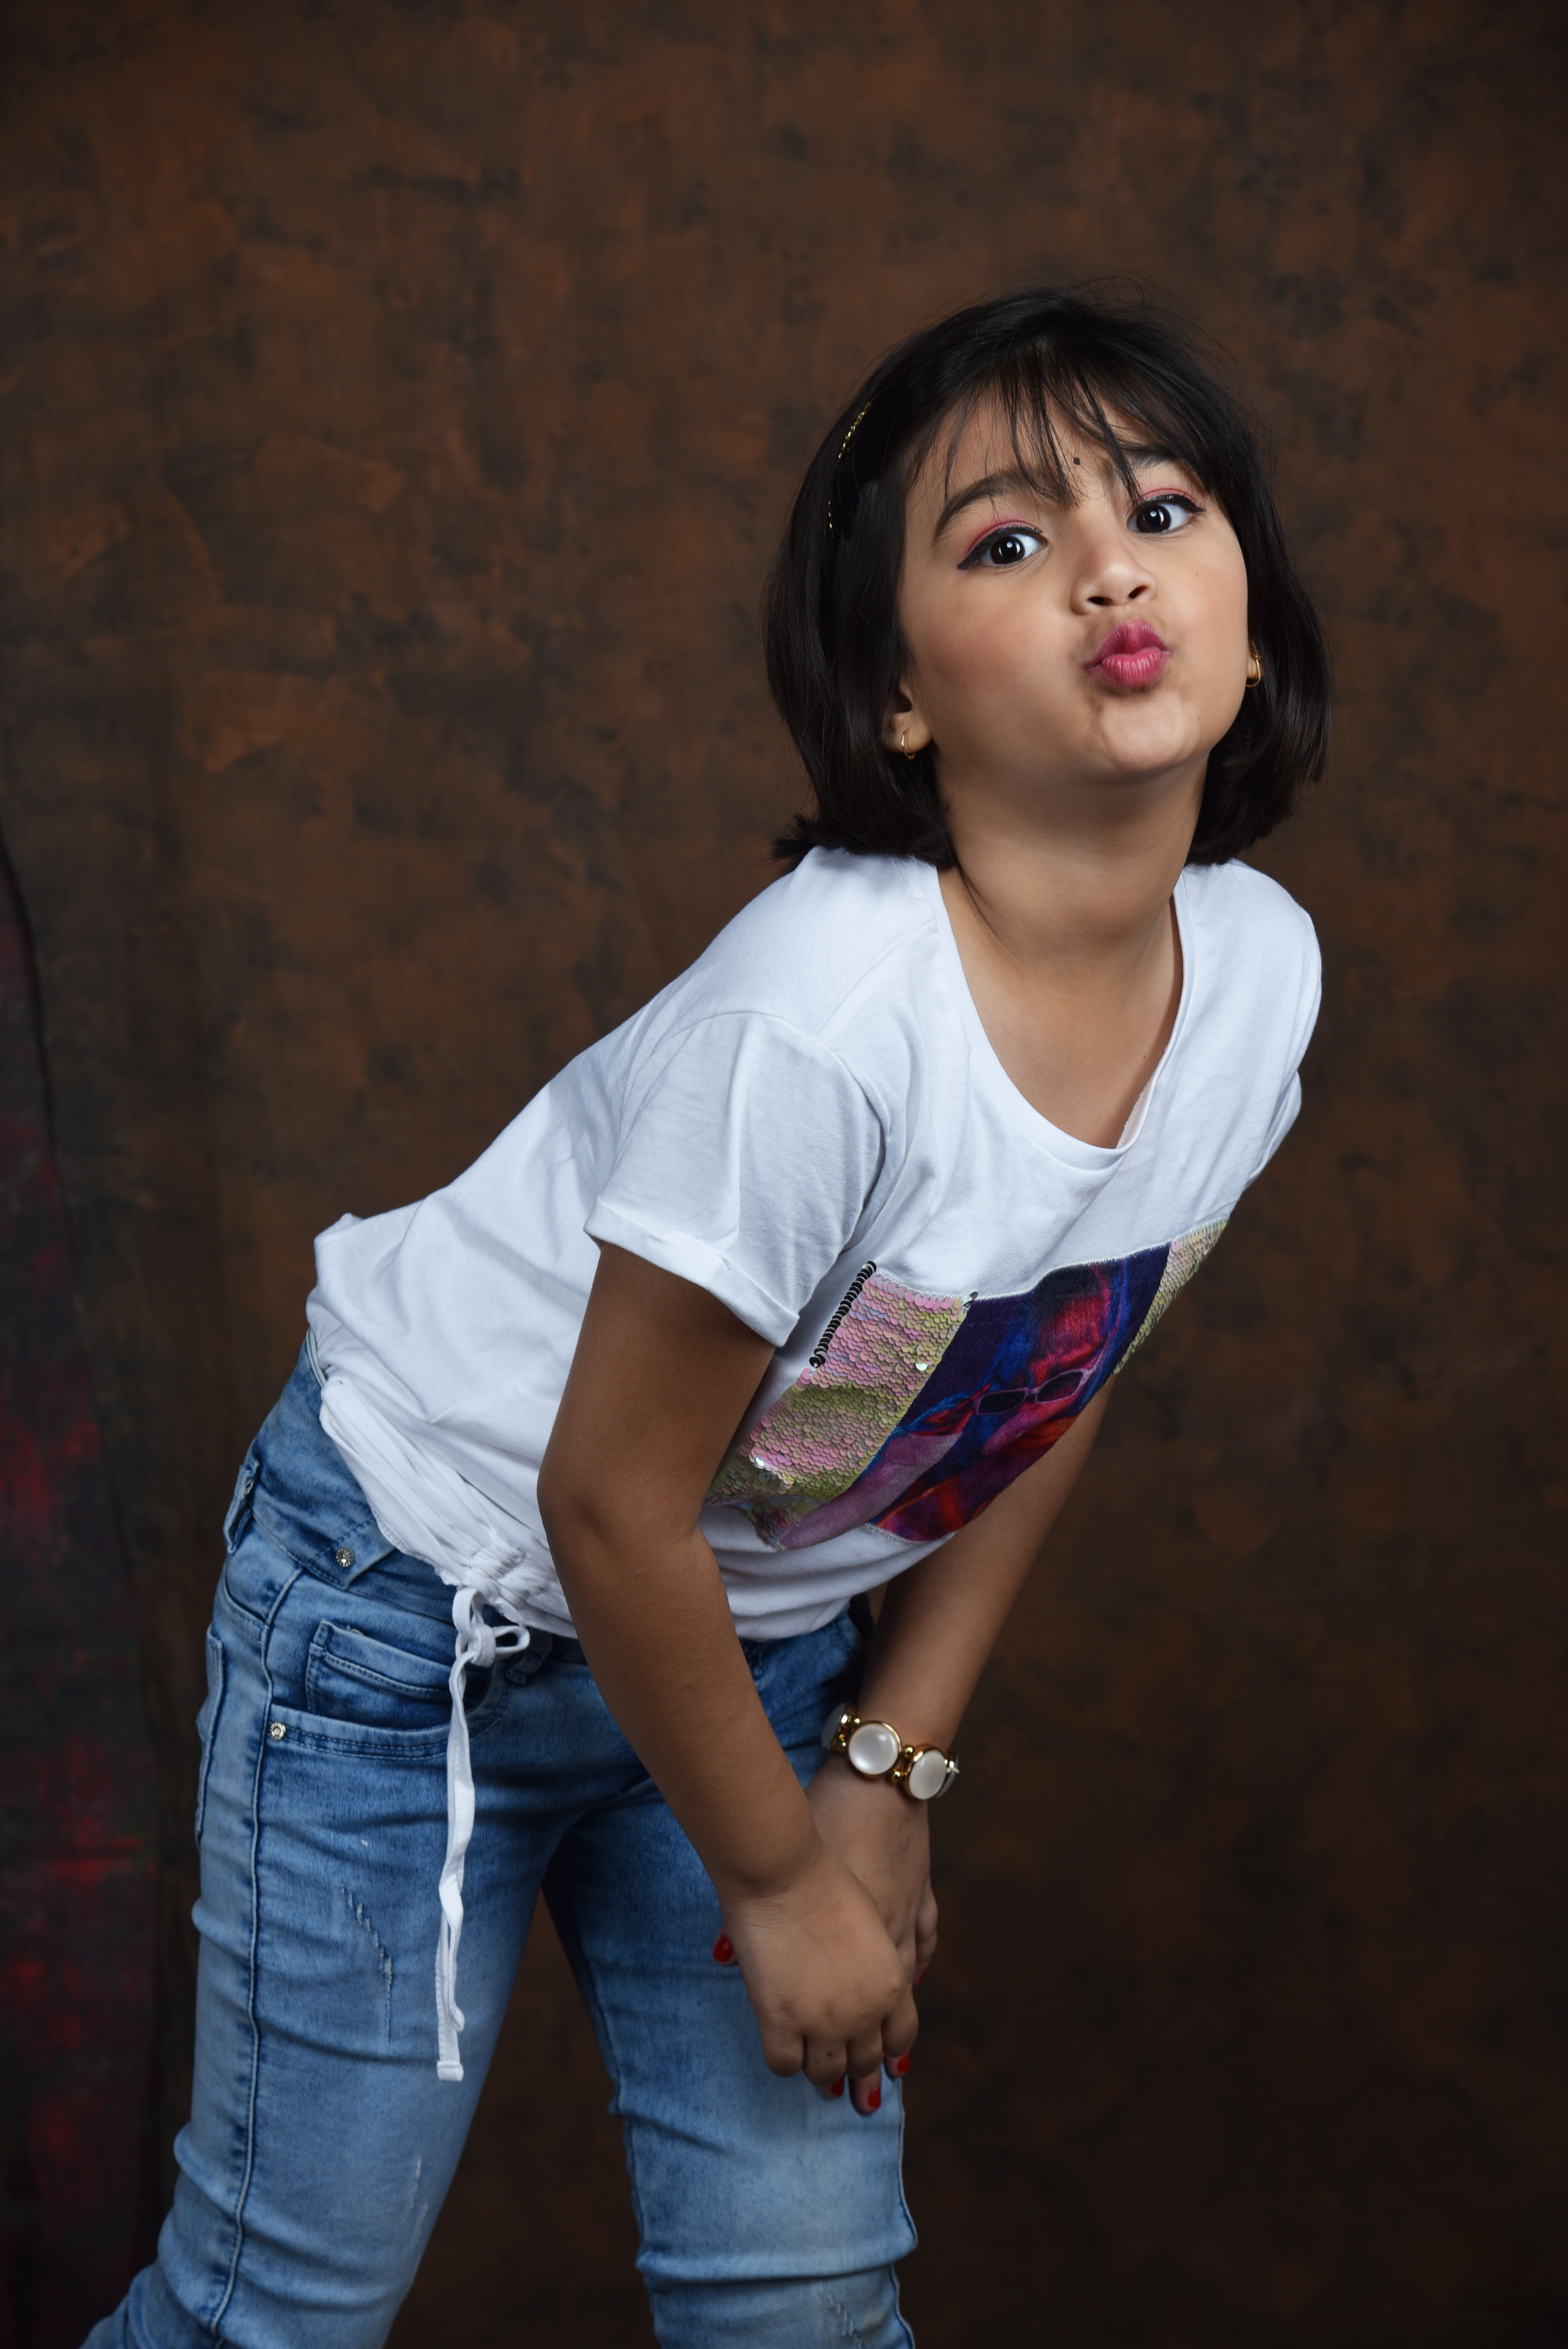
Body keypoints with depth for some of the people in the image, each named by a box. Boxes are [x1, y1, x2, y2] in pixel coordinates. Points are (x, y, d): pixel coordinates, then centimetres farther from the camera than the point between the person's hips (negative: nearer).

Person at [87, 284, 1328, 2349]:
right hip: (433, 1608, -5)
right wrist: (775, 1876, -10)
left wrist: (891, 1774, 2)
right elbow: (611, 1504, -23)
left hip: (758, 1627, 6)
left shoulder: (1259, 972, -12)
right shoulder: (819, 1018, -34)